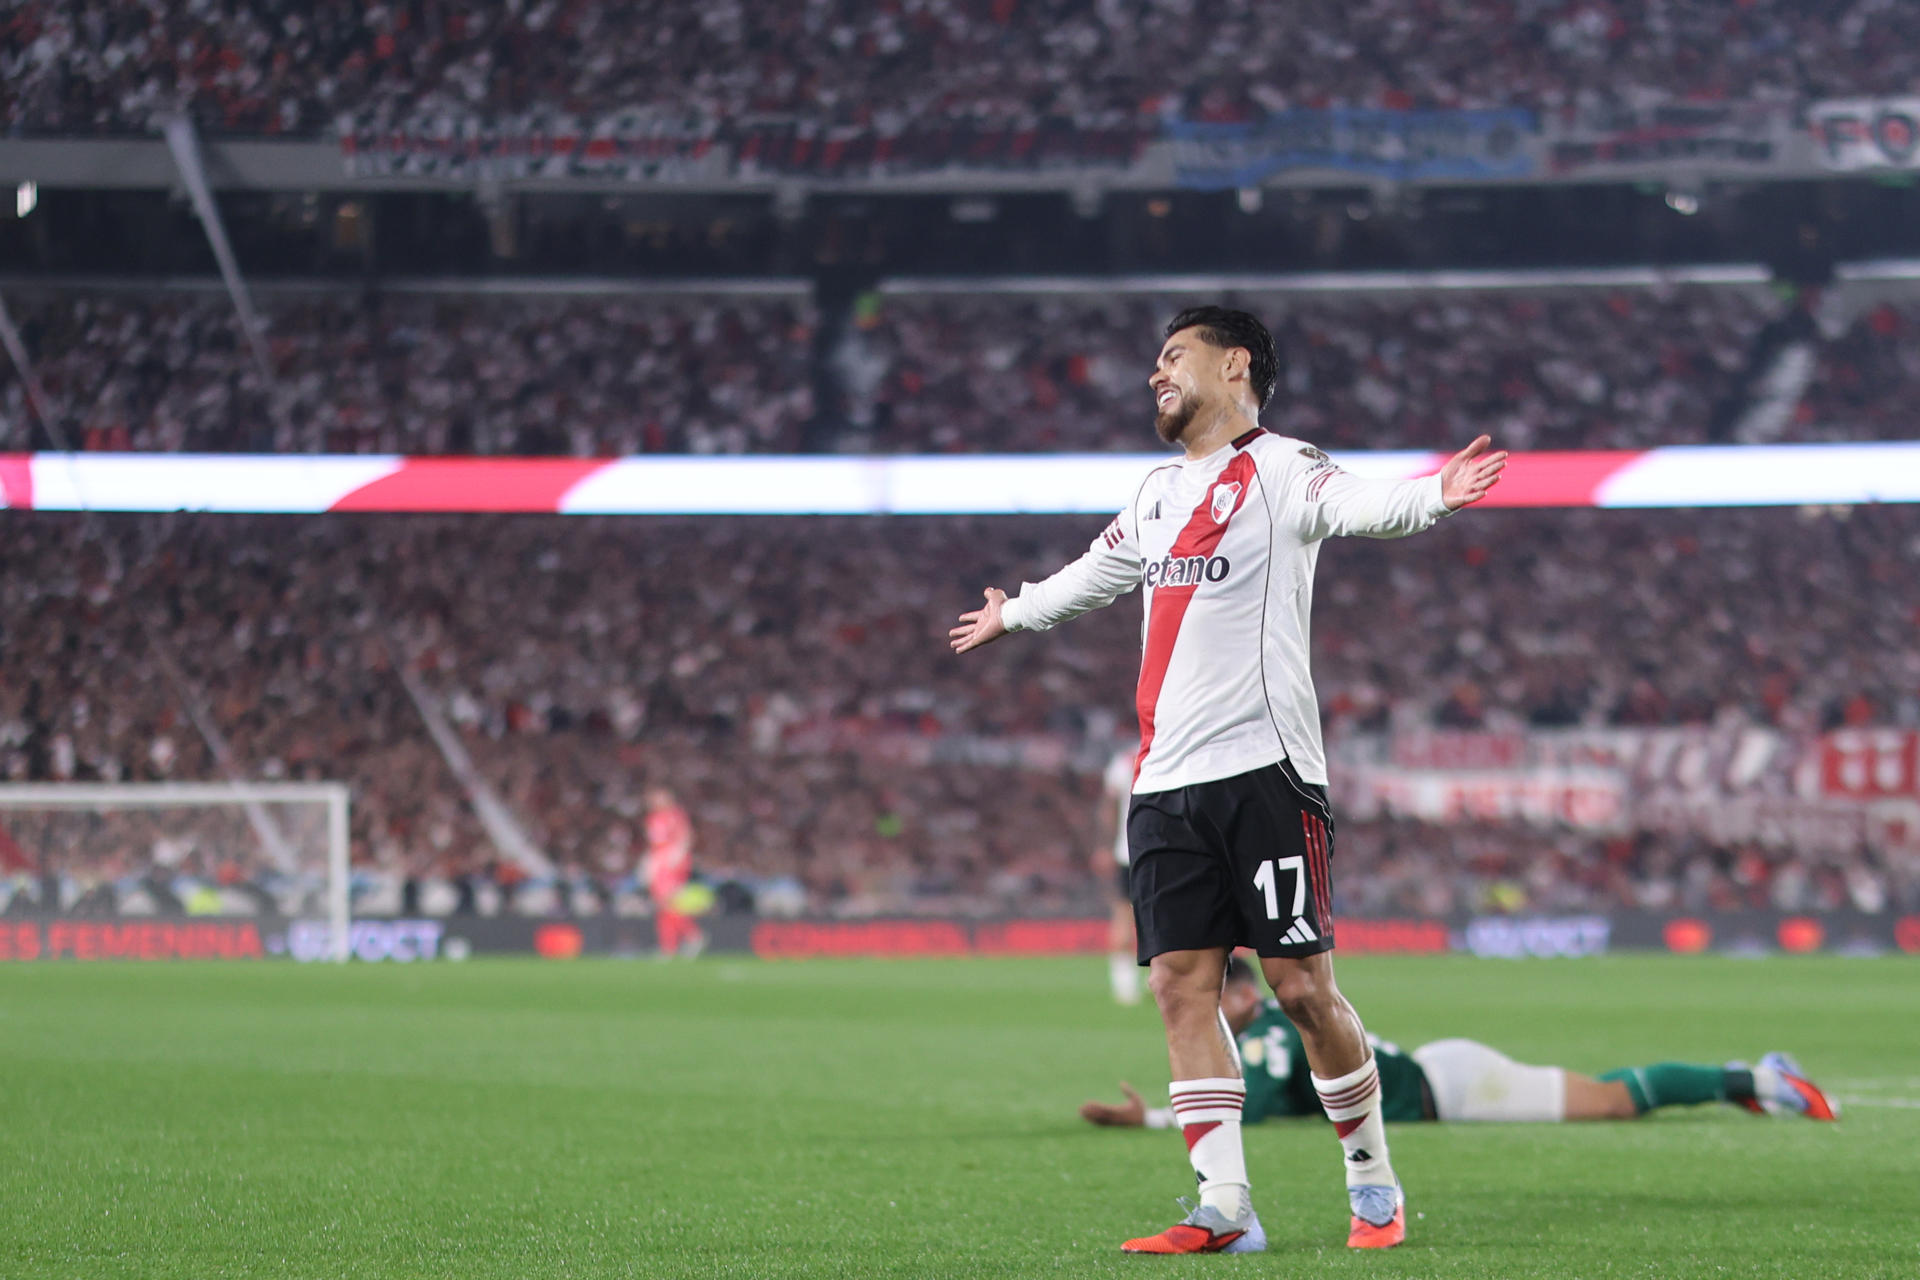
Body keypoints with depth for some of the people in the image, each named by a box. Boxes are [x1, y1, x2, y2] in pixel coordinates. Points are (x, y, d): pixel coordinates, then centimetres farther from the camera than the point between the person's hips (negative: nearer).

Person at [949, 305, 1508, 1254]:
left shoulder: (1279, 469, -2)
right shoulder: (1159, 492, 21)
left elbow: (1356, 504, -23)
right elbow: (1097, 574, 41)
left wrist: (1430, 496, -44)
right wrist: (1013, 613, 57)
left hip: (1264, 772, -7)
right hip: (1165, 782, 7)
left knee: (1301, 983, -7)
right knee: (1181, 987, -2)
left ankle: (1373, 1184, 9)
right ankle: (1225, 1211, -2)